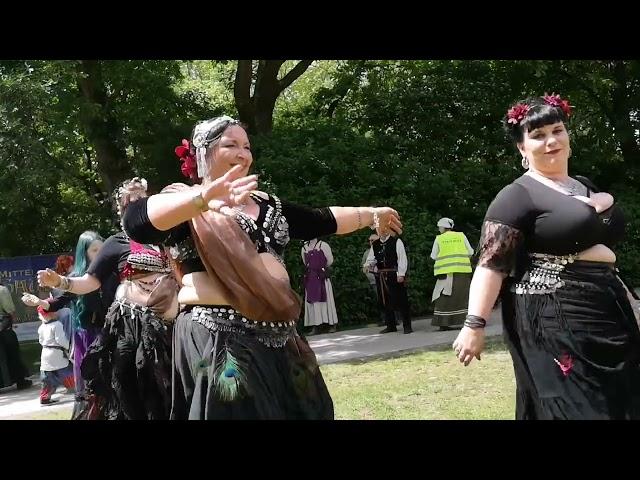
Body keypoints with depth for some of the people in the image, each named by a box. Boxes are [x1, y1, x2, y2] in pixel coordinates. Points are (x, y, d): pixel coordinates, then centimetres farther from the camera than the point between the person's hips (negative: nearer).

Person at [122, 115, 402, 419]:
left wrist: (371, 215, 30)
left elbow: (322, 222, 28)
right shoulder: (184, 205, -4)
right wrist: (204, 198, -39)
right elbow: (136, 222, -25)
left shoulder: (269, 205, 18)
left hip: (278, 337, 7)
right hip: (220, 340, -7)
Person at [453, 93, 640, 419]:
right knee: (574, 407, -5)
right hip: (554, 320, -8)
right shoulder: (517, 196, -9)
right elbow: (491, 264, -16)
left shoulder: (586, 186, 15)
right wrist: (474, 325, -24)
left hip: (609, 316, 8)